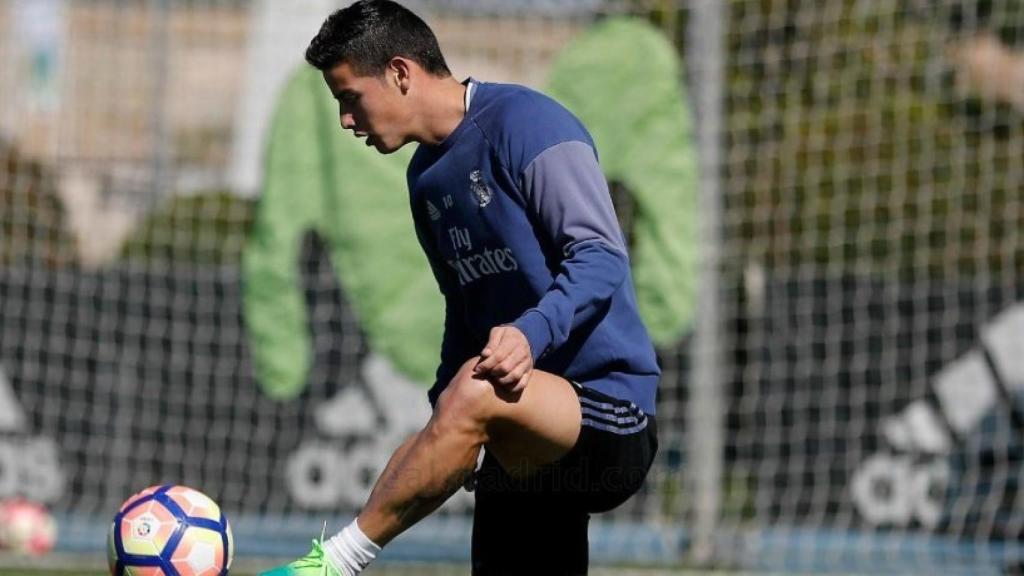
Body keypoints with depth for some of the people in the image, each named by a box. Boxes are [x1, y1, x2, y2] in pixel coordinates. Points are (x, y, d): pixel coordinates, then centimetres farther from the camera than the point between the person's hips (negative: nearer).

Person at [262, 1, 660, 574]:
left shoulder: (523, 121, -10)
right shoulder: (426, 176, 16)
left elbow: (601, 257, -17)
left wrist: (530, 333, -33)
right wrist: (441, 439, 13)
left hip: (609, 409, -9)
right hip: (531, 453, 9)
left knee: (477, 391, -35)